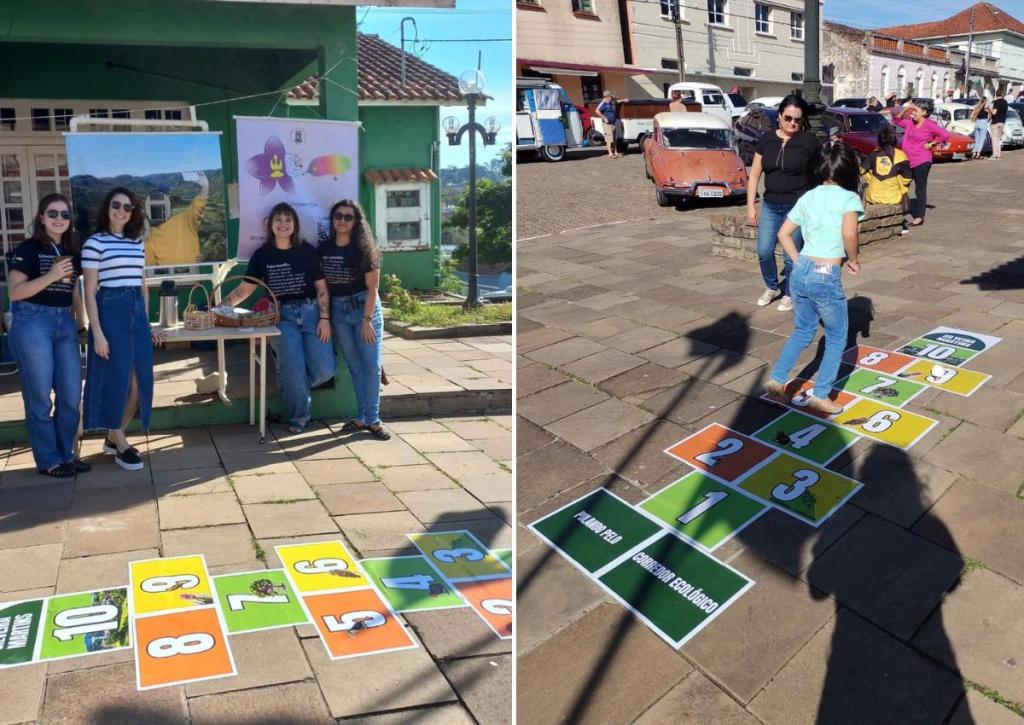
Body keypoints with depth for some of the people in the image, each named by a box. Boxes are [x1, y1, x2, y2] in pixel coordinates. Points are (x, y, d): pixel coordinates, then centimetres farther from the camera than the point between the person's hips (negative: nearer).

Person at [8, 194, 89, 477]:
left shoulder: (71, 251, 12)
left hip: (64, 323, 6)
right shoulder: (28, 249, -5)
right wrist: (51, 276, -18)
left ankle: (66, 454, 21)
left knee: (71, 394, 7)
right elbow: (14, 292, -10)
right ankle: (49, 460, 12)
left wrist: (81, 324, 16)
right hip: (33, 323, -6)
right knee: (40, 396, 2)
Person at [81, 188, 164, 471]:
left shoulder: (138, 243, 13)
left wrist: (147, 323, 17)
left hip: (137, 312, 6)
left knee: (140, 381, 6)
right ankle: (120, 444, 15)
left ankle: (113, 437, 24)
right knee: (117, 380, 1)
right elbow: (90, 291, -8)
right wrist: (97, 332, -14)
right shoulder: (94, 243, -5)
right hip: (110, 312, -6)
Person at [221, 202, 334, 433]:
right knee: (293, 369, -12)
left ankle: (292, 387, 23)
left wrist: (325, 318, -6)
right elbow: (246, 288, 7)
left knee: (324, 369, -9)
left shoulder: (306, 251, 4)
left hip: (310, 312, 1)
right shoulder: (262, 255, 5)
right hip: (282, 316, 0)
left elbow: (321, 288, 4)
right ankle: (299, 415, 13)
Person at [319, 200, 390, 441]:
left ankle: (372, 419, 5)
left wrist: (367, 320, -15)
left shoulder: (364, 248, -7)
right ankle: (362, 417, 16)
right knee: (354, 366, 8)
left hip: (365, 307, -3)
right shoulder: (324, 249, 3)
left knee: (371, 365, -3)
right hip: (338, 311, 3)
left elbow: (372, 287, -9)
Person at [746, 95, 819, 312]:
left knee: (791, 255, 1)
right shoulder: (767, 139, 5)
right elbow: (754, 174, 8)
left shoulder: (809, 140, -4)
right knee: (764, 251, 3)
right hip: (770, 206, 3)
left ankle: (789, 294, 21)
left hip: (798, 207, -3)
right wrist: (750, 206, 4)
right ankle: (772, 287, 28)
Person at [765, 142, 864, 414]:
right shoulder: (849, 198, -5)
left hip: (801, 271, 6)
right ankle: (820, 395, 13)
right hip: (826, 277, -6)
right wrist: (853, 259, -5)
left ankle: (777, 379, 21)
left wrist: (798, 262, 14)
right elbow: (849, 233, -22)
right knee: (837, 338, 13)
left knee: (803, 330, 25)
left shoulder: (808, 197, 11)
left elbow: (783, 234, 11)